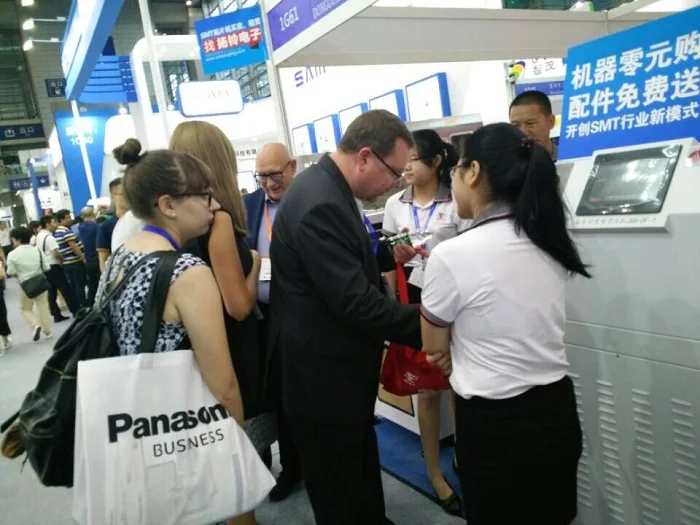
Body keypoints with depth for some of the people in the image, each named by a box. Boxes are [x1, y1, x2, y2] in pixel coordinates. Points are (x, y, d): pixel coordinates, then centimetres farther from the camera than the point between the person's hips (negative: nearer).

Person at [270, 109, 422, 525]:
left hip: (337, 369, 10)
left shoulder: (327, 188, 5)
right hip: (324, 377, -10)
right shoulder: (320, 204, -28)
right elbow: (355, 303, -30)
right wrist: (424, 324, -21)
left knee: (362, 472, 29)